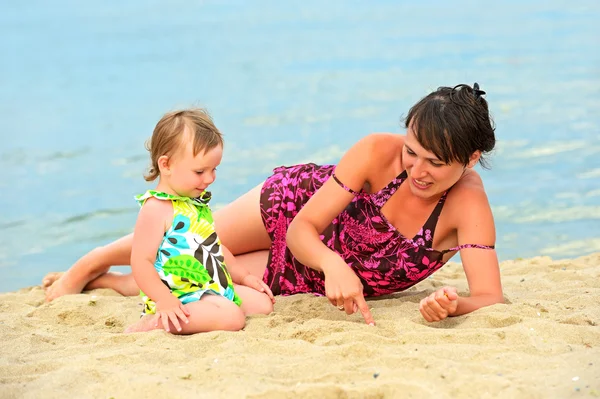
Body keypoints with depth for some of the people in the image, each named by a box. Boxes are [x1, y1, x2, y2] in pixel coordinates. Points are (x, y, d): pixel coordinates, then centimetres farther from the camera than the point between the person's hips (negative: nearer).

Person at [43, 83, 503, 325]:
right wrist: (333, 264, -51)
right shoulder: (378, 152, -35)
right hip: (298, 201, -1)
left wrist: (452, 305, -61)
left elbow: (491, 297, -40)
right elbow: (301, 229, -31)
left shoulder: (469, 202, -36)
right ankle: (88, 265, 48)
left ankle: (105, 280, 40)